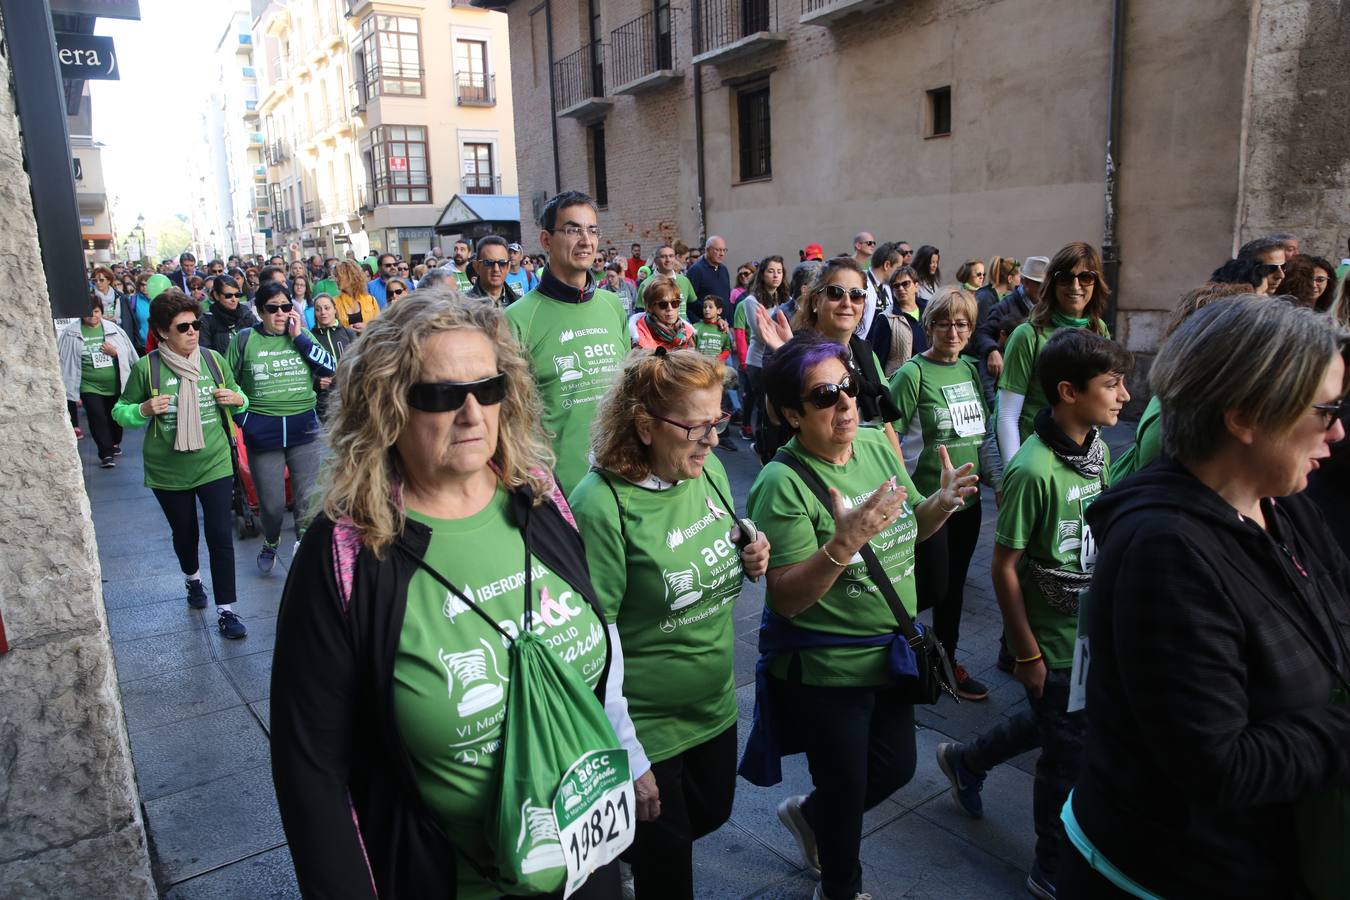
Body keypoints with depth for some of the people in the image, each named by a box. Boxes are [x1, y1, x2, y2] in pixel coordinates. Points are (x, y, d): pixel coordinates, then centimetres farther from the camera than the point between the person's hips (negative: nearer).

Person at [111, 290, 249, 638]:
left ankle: (226, 610, 6)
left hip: (214, 464, 0)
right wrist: (144, 410, -20)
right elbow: (120, 412, 1)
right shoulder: (145, 367, -8)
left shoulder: (214, 360, -2)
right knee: (184, 534, 19)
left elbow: (239, 398, 11)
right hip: (169, 471, 0)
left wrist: (238, 399, -12)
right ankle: (192, 578, 50)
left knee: (221, 537, -4)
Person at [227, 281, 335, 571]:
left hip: (303, 429, 2)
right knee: (272, 503, 6)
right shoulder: (244, 339, 0)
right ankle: (270, 544, 36)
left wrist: (299, 336, -10)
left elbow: (329, 369, -7)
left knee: (308, 499, 5)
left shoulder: (302, 335, 5)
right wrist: (244, 418, 0)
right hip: (262, 434, -1)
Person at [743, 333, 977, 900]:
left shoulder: (876, 445, -4)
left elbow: (908, 530, 9)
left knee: (896, 769, 22)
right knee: (847, 788, 14)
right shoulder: (782, 484, -24)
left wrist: (942, 503, -11)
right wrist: (845, 543, -38)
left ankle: (808, 815, 50)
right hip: (826, 672, -6)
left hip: (890, 656, 7)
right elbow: (785, 600, -25)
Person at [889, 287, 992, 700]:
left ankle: (947, 662, 32)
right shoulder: (912, 374, -13)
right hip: (926, 499, -6)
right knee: (932, 587, -2)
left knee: (954, 585, 16)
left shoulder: (969, 368, 7)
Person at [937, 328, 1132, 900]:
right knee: (1069, 754, 9)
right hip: (1053, 640, -7)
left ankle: (965, 760, 49)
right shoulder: (1033, 470, -26)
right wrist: (1027, 653, -15)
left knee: (1053, 722, 25)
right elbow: (1005, 567, -20)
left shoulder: (1098, 450, -2)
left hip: (1091, 631, 7)